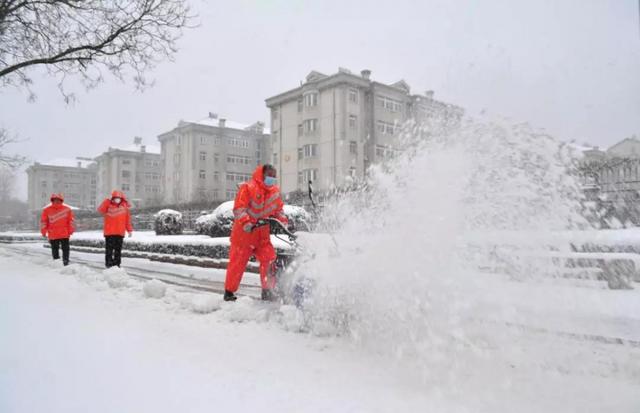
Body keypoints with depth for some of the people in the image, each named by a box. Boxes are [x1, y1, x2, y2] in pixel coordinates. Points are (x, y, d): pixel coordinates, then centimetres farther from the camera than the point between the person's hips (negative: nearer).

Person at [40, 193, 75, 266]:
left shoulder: (67, 209, 0)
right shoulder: (47, 209, 0)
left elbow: (70, 220, 5)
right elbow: (43, 221, 5)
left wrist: (70, 231, 2)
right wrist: (43, 231, 2)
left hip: (64, 234, -1)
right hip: (53, 235, 1)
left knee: (65, 248, 1)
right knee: (55, 249, 8)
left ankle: (66, 261, 6)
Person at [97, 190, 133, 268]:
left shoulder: (125, 206, 7)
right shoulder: (109, 206, 1)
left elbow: (128, 220, 8)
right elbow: (100, 210, -17)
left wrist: (129, 230, 5)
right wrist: (107, 200, -19)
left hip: (120, 233, 2)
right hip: (109, 232, -2)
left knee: (118, 249, 8)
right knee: (109, 249, 1)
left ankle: (116, 264, 15)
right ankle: (109, 264, 7)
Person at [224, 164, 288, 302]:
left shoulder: (275, 191, 8)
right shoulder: (248, 187, -12)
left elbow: (278, 210, 17)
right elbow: (238, 208, -18)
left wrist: (283, 223, 1)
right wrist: (246, 222, -31)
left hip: (263, 234, 5)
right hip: (244, 232, -5)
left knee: (269, 260, -4)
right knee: (238, 262, 2)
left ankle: (267, 290, 8)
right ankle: (229, 291, 16)